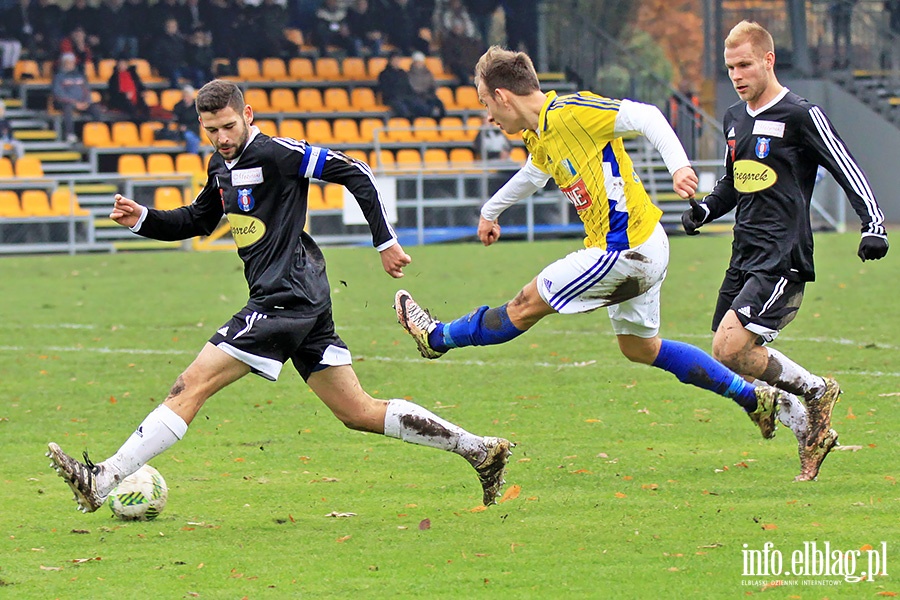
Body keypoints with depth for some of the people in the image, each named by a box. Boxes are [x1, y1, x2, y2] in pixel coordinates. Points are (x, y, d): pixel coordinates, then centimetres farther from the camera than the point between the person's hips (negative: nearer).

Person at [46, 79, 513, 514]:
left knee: (191, 387, -12)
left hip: (286, 298, -10)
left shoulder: (273, 152, -11)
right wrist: (142, 220, 12)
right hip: (305, 300, 10)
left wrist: (385, 241, -10)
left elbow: (352, 172, -11)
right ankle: (478, 448, 14)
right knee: (359, 413, 11)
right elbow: (197, 221, 29)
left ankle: (102, 481, -15)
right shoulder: (222, 166, 16)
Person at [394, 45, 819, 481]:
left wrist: (678, 166, -35)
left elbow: (646, 117, -23)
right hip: (640, 249, 10)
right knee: (640, 347, 20)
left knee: (527, 305, 2)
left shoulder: (570, 112, -19)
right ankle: (755, 397, 24)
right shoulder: (539, 138, 11)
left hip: (624, 251, -10)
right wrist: (489, 211, 49)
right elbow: (532, 175, 34)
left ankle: (438, 338, 21)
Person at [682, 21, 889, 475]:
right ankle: (813, 434, 16)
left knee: (731, 349, -21)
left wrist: (874, 225, -20)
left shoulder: (801, 115, -7)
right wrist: (703, 210, 10)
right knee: (730, 356, 4)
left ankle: (816, 390, 1)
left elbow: (848, 170, -9)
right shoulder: (735, 118, 16)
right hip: (744, 261, 8)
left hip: (783, 261, -8)